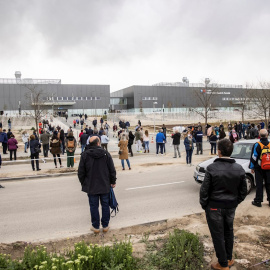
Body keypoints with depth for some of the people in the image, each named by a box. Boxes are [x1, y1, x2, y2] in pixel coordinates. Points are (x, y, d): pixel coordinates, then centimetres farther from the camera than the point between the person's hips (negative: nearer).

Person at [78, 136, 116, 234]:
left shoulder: (85, 155, -7)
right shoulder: (105, 153, -6)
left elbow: (81, 172, -2)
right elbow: (112, 170, -3)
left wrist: (83, 183, 12)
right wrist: (113, 181, 10)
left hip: (91, 186, -1)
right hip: (105, 185, 1)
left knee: (94, 206, 9)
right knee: (105, 205, 12)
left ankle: (96, 227, 18)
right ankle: (105, 226, 22)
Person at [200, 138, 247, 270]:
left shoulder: (212, 168, -20)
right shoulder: (239, 169, -5)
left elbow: (204, 190, -15)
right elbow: (243, 191, 4)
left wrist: (204, 204, 0)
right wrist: (235, 202, 16)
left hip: (214, 207, -5)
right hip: (231, 207, 5)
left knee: (218, 235, 8)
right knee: (229, 232, 22)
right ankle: (229, 259, 38)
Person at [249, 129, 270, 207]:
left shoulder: (257, 145, -11)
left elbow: (253, 158, -9)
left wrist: (252, 167, 0)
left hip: (259, 168, -3)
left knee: (259, 185, 2)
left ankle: (258, 201, 7)